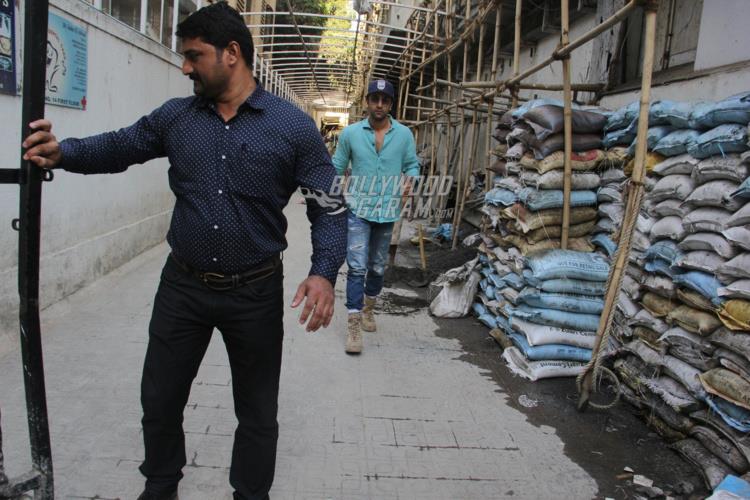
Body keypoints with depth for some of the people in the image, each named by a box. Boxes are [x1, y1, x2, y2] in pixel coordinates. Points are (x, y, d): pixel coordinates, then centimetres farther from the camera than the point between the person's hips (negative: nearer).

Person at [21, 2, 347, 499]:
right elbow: (120, 146, 10)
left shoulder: (294, 126, -9)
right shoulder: (175, 117, 2)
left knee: (257, 409, 15)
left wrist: (324, 273, -23)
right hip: (182, 286, 4)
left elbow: (330, 206, -9)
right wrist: (63, 152, -11)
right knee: (160, 398, 19)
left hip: (256, 293, -3)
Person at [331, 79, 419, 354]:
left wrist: (409, 179, -13)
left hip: (387, 211, 2)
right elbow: (337, 167, 4)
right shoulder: (351, 133, -3)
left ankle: (368, 309, 39)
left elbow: (413, 164, 9)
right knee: (356, 267, -8)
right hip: (358, 210, -2)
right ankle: (354, 325, -2)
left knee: (377, 267, 16)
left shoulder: (404, 134, -1)